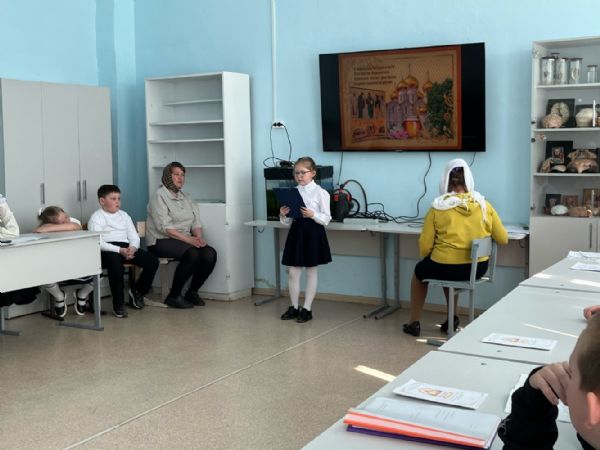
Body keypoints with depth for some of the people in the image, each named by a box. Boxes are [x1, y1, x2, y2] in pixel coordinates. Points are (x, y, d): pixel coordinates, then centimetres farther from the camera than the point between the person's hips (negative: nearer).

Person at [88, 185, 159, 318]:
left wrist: (132, 248, -10)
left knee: (153, 261, -15)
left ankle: (137, 291, 11)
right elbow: (98, 243, -9)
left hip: (127, 248, 6)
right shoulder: (96, 218, 5)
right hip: (107, 250, -6)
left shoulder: (124, 215, 24)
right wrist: (120, 250, -22)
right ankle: (118, 304, -23)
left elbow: (134, 236, 15)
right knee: (116, 264, -39)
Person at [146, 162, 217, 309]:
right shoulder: (159, 196, -4)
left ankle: (192, 292, -3)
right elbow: (164, 227, -15)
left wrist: (198, 237, -10)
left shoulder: (186, 198, 19)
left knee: (210, 253, -20)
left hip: (185, 240, 7)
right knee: (192, 254, -33)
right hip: (162, 241, -7)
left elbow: (196, 222, 14)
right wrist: (188, 239, -22)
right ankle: (173, 296, -18)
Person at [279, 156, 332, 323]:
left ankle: (307, 309, 17)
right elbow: (288, 221, 9)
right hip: (296, 231, 4)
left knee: (311, 272, 7)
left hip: (313, 232, -4)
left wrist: (312, 214, -25)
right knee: (292, 271, 7)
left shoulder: (320, 192, -7)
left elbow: (326, 219, -10)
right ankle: (294, 307, 22)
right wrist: (283, 215, -11)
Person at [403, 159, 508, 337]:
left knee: (419, 270, 30)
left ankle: (414, 323, 35)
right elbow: (503, 239, 4)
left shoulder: (438, 208, -10)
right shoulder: (484, 205, -3)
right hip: (478, 268, 4)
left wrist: (432, 254, 14)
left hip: (446, 267, -3)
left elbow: (424, 248, -8)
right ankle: (452, 318, 39)